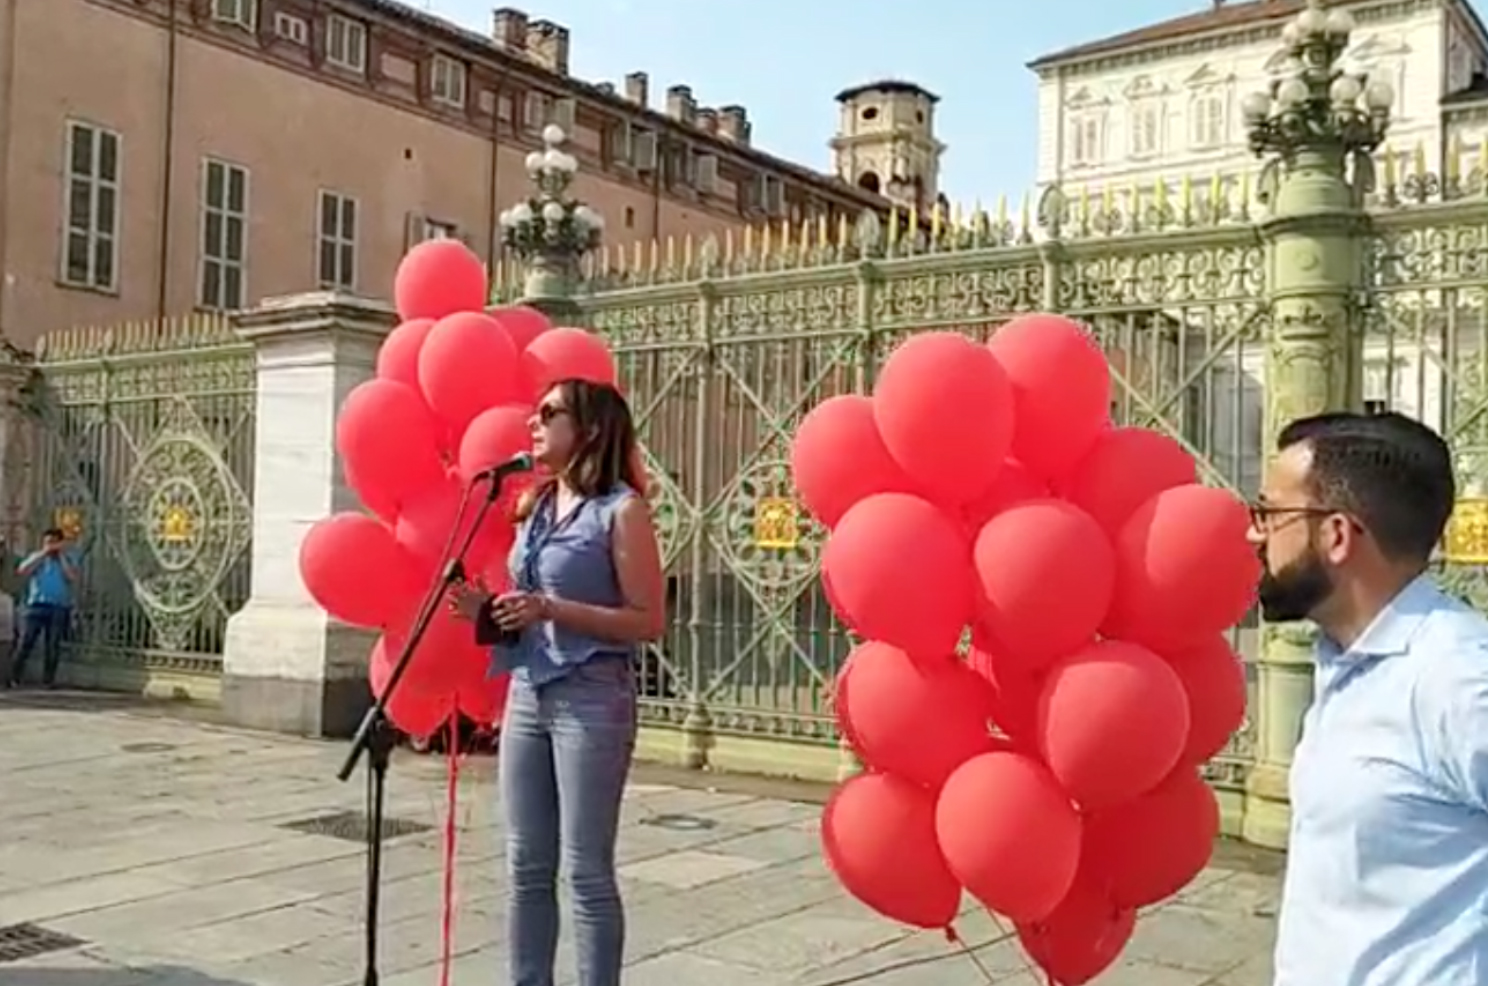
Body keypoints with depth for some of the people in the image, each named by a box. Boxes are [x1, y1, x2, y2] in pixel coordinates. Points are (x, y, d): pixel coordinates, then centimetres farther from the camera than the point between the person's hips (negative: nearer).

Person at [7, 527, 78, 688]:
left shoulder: (67, 560, 10)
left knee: (53, 645, -2)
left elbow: (72, 578, -9)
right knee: (26, 642, -7)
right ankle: (15, 677, -5)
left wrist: (61, 556, -6)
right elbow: (22, 571, -6)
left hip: (59, 608, 0)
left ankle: (49, 679, 3)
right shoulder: (36, 557, 14)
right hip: (36, 606, 0)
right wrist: (43, 553, -7)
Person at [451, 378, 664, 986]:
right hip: (526, 695, 7)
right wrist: (487, 610, 3)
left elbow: (649, 621, -12)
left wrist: (551, 609, -18)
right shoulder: (535, 507, 13)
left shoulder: (622, 510, -8)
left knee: (586, 870, 0)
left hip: (592, 700, -7)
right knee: (526, 867, 11)